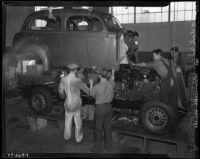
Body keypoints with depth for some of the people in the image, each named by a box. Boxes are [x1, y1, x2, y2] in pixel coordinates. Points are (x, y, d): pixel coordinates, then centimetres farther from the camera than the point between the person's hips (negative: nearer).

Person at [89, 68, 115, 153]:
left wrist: (91, 84, 13)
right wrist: (113, 73, 37)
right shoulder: (111, 84, -9)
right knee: (107, 127, 16)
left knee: (98, 129, 7)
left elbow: (92, 94, -1)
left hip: (100, 108, -4)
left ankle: (97, 148, 18)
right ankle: (107, 146, 29)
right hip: (108, 107, 5)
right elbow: (111, 79, 17)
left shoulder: (97, 86, -21)